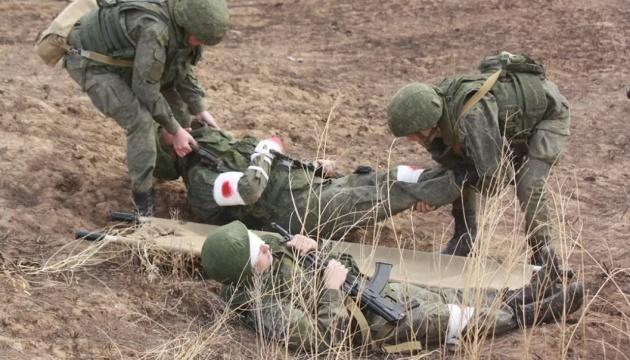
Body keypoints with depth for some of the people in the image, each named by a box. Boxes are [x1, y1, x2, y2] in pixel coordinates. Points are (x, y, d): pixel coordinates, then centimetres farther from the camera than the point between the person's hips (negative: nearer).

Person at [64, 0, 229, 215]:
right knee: (140, 120, -23)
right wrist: (175, 130, -22)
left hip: (119, 58, 9)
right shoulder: (154, 29, -37)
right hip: (90, 64, -9)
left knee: (174, 93, 11)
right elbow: (145, 88, -30)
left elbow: (181, 68, 6)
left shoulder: (179, 23, -10)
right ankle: (142, 195, -10)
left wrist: (200, 110, 0)